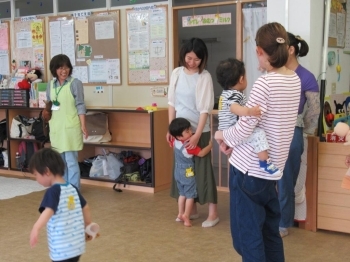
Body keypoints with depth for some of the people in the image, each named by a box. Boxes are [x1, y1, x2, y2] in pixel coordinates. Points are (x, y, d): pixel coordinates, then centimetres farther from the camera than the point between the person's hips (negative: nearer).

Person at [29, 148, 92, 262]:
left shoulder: (53, 191, -15)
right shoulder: (72, 188, 8)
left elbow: (48, 211, -32)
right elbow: (86, 207, 18)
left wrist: (36, 228, -43)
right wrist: (88, 225, 33)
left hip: (62, 248, -8)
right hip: (77, 244, 8)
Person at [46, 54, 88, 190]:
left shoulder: (75, 83, -6)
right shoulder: (50, 85, 9)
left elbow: (80, 106, -8)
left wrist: (83, 125, -13)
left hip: (70, 127, -5)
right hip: (56, 127, 6)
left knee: (71, 161, -5)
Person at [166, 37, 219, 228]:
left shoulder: (204, 77, -11)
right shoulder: (177, 73, 3)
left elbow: (205, 109, -15)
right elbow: (172, 103, 7)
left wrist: (197, 135, -21)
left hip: (199, 130, -5)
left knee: (202, 169, -2)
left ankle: (213, 212, 7)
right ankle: (191, 209, 23)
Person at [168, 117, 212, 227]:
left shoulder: (175, 142, -6)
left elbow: (171, 143, 17)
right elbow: (201, 153, -24)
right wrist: (210, 145, -11)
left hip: (178, 172, 8)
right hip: (188, 174, -8)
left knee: (182, 194, 20)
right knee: (190, 196, 5)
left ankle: (180, 214, 26)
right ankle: (186, 217, 5)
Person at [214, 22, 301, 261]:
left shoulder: (265, 83, -19)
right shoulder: (294, 80, 5)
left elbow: (244, 129, -20)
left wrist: (222, 136, 1)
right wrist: (233, 142, 10)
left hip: (250, 168, -8)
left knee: (247, 233, 4)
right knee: (270, 230, 19)